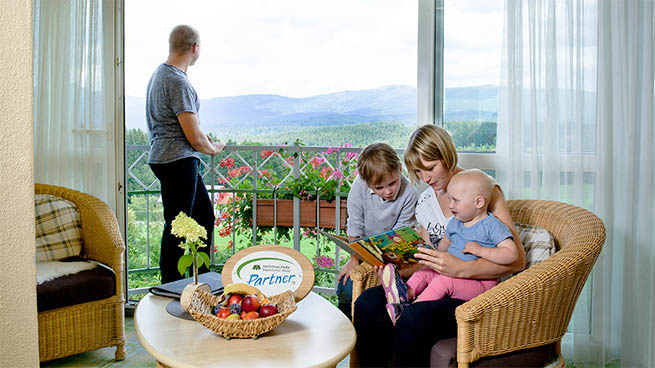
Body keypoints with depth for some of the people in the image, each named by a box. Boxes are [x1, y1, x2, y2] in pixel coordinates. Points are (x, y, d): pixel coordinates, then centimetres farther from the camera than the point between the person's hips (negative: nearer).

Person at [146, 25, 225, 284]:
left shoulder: (159, 73, 15)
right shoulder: (178, 82, -18)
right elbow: (195, 138, -19)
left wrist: (202, 139, 22)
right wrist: (213, 148, 1)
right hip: (178, 162, -11)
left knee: (205, 216, 16)